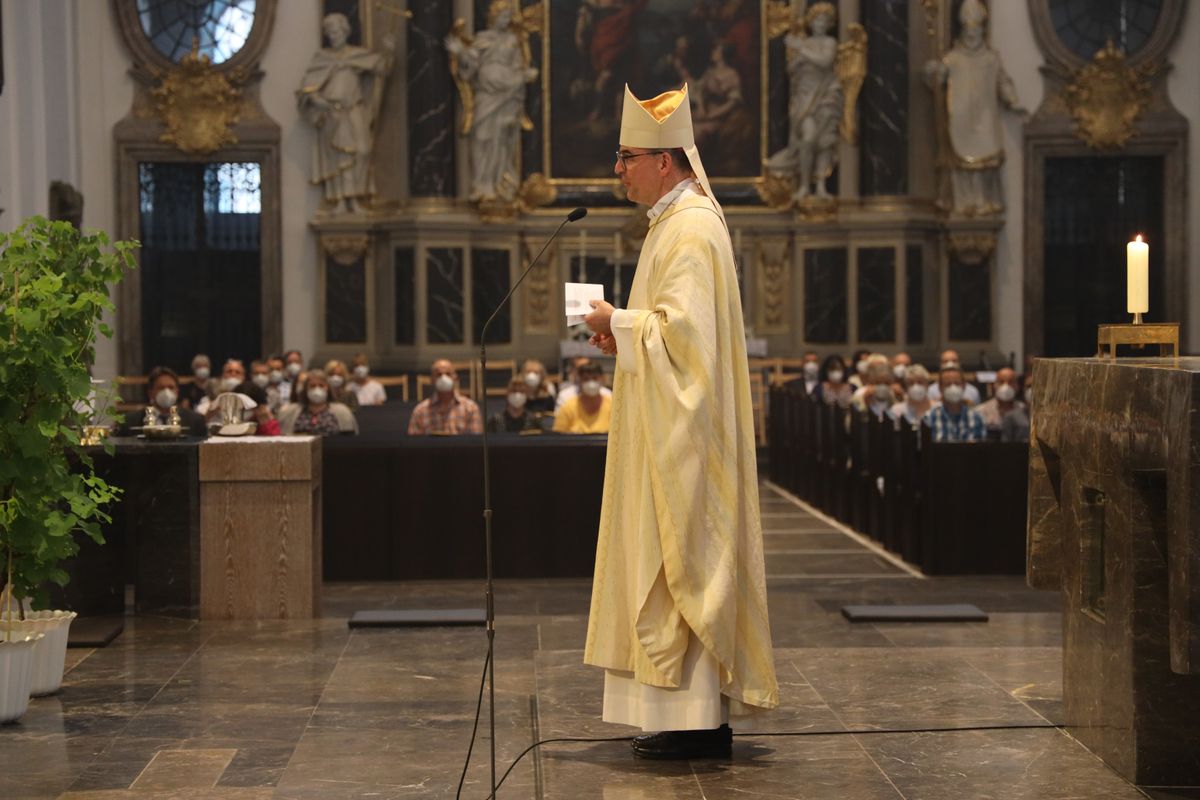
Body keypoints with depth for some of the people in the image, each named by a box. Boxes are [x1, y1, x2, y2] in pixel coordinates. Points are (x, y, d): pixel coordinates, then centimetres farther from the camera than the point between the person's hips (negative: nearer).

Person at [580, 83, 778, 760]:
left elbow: (683, 328, -24)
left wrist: (619, 322, -11)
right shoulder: (678, 220, 17)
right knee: (677, 563, 11)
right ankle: (705, 713, 16)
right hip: (665, 428, 11)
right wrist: (623, 332, 10)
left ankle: (697, 721, -2)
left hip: (683, 432, -11)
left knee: (682, 562, -7)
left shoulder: (691, 229, -15)